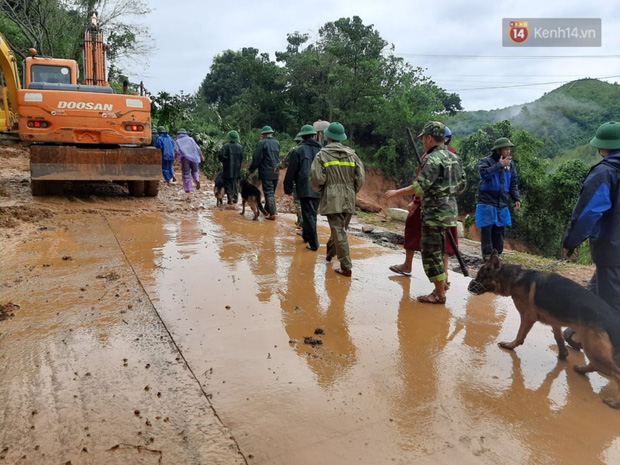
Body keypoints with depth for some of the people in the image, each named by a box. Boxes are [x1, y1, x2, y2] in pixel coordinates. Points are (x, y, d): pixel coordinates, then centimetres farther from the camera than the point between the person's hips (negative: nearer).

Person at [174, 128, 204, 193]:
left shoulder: (178, 141, 12)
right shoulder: (191, 139, 17)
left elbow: (176, 151, -2)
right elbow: (198, 148, 10)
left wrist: (175, 158, 11)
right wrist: (201, 156, 13)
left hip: (185, 158, -2)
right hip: (194, 157, 2)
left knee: (186, 174, 5)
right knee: (195, 171, 19)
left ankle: (188, 189, 4)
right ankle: (197, 180, -11)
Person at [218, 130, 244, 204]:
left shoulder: (226, 146, -10)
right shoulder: (240, 147, 2)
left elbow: (221, 156, -19)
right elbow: (242, 158, 3)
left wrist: (224, 161, -1)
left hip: (228, 169, -3)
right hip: (237, 170, 4)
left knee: (228, 184, 2)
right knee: (236, 184, 14)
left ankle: (230, 199, -4)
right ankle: (235, 198, 16)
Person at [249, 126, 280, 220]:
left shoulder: (262, 143, -9)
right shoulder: (277, 143, 10)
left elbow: (257, 158, -10)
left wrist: (251, 169, 0)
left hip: (266, 173, -6)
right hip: (276, 172, 6)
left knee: (269, 193, -4)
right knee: (271, 192, 16)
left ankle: (272, 213, -9)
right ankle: (267, 209, 28)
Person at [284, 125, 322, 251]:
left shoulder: (298, 150, -3)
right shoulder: (321, 150, 7)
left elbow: (291, 171, -3)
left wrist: (288, 188, 5)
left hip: (305, 188, -4)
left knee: (308, 215, -2)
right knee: (312, 213, 18)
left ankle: (313, 244, -5)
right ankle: (306, 235, 35)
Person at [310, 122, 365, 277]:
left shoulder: (322, 155, -4)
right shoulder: (352, 154, 8)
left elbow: (316, 179, -11)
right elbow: (360, 178, 4)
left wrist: (321, 192, 9)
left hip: (331, 200, -4)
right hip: (349, 200, 4)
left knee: (339, 232, -3)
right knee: (340, 228, 21)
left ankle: (346, 267, -4)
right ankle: (330, 252, 42)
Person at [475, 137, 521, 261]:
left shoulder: (510, 165, 12)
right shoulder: (486, 161, -4)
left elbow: (514, 184, 14)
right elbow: (484, 173, -25)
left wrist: (517, 199, 2)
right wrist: (500, 165, -20)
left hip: (502, 205, 5)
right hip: (487, 203, -5)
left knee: (500, 232, 8)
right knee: (487, 230, -6)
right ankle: (487, 256, -1)